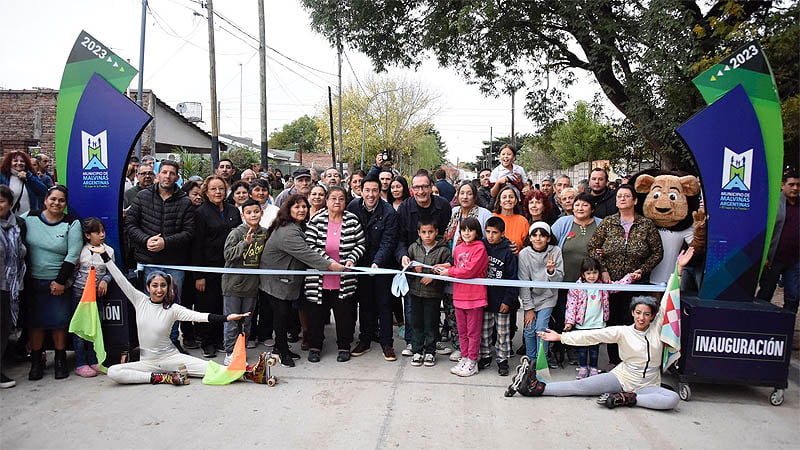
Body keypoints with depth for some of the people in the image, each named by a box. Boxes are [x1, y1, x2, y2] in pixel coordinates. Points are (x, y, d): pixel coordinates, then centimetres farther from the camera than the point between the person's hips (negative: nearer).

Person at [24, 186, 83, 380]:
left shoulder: (72, 223, -5)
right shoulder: (30, 218, 2)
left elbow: (73, 255, -8)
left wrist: (60, 281, -11)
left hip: (58, 282, -2)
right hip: (32, 281, 2)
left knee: (59, 322, 3)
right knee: (35, 321, 8)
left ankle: (60, 361, 16)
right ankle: (36, 362, 20)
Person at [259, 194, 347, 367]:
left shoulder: (298, 227, 10)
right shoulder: (287, 232, -25)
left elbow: (304, 252, 11)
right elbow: (306, 254, -33)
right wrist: (330, 265, -34)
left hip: (287, 279, 10)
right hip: (275, 280, -10)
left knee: (286, 313, 14)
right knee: (281, 313, -5)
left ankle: (281, 348, 26)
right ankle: (282, 352, 8)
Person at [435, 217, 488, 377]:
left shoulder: (480, 248, -10)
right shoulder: (458, 248, 12)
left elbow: (470, 270, -17)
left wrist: (449, 272, -10)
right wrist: (448, 266, 0)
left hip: (474, 295, -7)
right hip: (459, 295, 7)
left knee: (473, 331, 3)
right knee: (462, 331, 15)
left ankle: (472, 362, 12)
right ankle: (464, 358, 26)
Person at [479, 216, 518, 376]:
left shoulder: (508, 251, -9)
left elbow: (512, 278, -8)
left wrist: (508, 300, -10)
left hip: (501, 299, -3)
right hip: (484, 297, 3)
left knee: (503, 332, 8)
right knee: (484, 330, 13)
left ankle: (503, 360, 20)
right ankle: (485, 357, 27)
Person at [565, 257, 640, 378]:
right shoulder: (577, 288, -9)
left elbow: (618, 285, 3)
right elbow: (571, 305, -9)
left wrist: (631, 276, -11)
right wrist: (569, 321, -14)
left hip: (598, 324, 2)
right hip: (581, 325, -2)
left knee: (595, 348, 14)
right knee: (582, 348, 11)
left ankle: (593, 368, 29)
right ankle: (583, 367, 27)